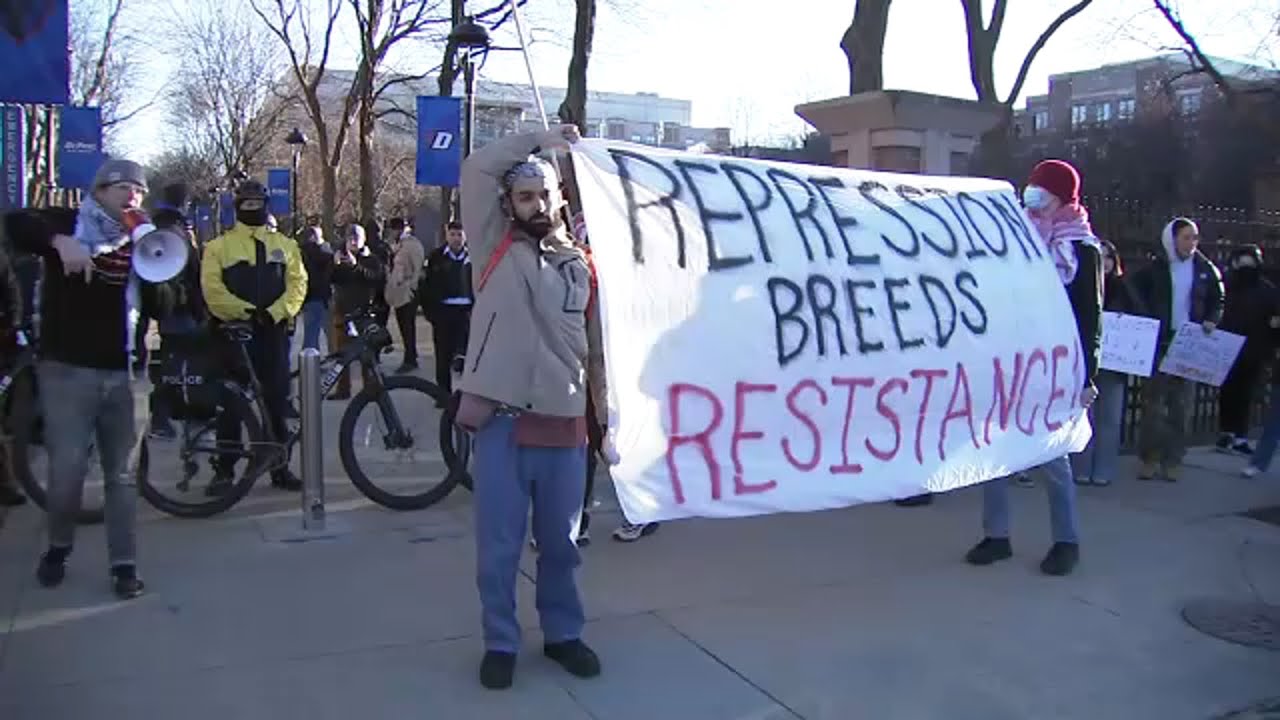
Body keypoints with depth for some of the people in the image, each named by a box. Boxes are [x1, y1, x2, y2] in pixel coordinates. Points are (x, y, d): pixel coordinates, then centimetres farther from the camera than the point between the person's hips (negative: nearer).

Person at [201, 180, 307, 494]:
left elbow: (297, 283, 4)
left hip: (273, 331, 2)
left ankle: (280, 467, 15)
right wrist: (245, 311, -17)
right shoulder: (219, 246, 4)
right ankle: (224, 470, 11)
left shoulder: (284, 245, 13)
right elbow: (212, 288, -6)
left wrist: (275, 312, -12)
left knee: (277, 401, 6)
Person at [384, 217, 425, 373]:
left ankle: (410, 360, -1)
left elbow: (418, 268, -15)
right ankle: (411, 357, 21)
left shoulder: (412, 245, -12)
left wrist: (412, 286, -18)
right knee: (404, 326, 13)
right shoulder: (395, 245, 14)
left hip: (408, 293, -9)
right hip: (397, 293, 9)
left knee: (408, 326, -6)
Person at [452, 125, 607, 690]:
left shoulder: (583, 267, 9)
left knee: (560, 543, 15)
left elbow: (599, 351, 11)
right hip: (502, 423, -2)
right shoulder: (495, 246, 4)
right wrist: (540, 139, 2)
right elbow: (477, 169, -5)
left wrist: (610, 422, 8)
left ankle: (562, 634, 32)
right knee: (499, 547, 6)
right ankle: (500, 643, 23)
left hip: (564, 427, 2)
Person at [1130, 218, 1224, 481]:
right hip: (1158, 343, -2)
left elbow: (1217, 302, 13)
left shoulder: (1206, 270, 5)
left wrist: (1211, 322, -4)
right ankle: (1149, 458, 8)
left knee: (1180, 404, 5)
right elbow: (1136, 295, 2)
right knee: (1153, 401, 0)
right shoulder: (1154, 268, -1)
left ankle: (1172, 460, 12)